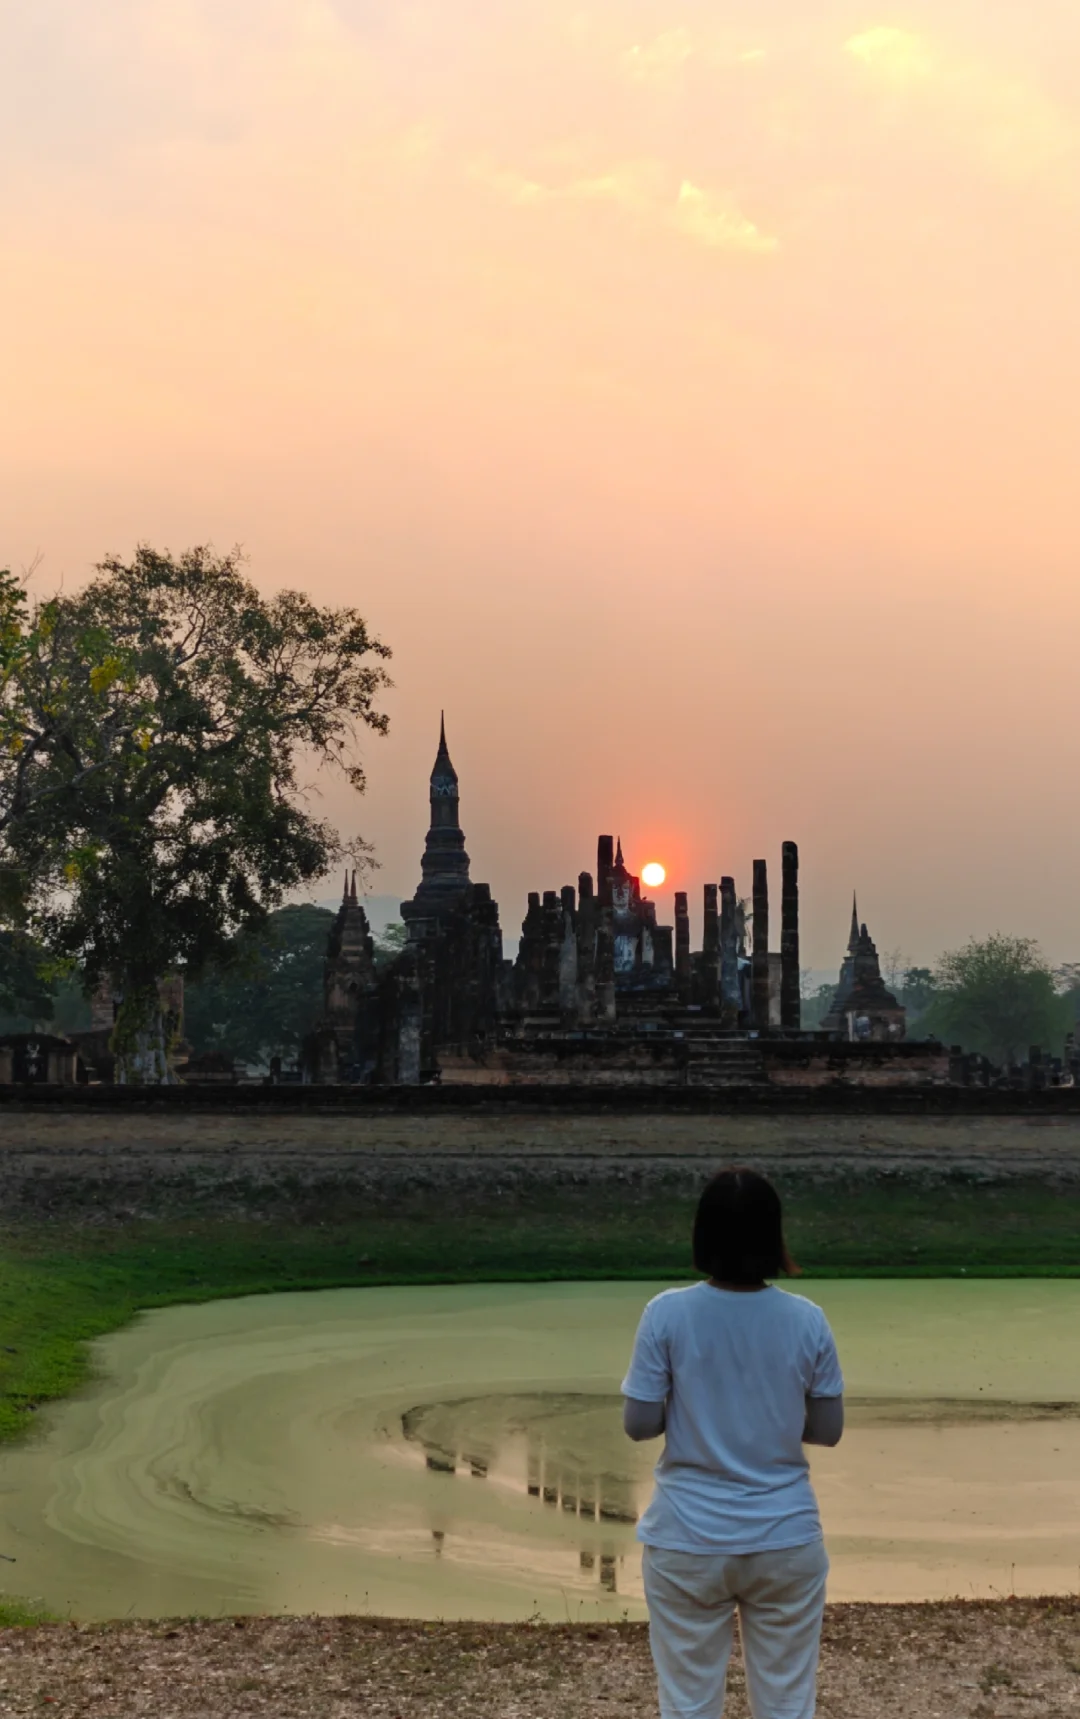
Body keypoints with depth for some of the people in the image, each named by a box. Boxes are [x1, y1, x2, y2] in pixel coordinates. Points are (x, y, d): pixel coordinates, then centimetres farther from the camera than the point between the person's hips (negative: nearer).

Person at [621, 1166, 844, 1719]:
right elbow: (828, 1430, 0)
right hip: (786, 1539, 1)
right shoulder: (806, 1320, -7)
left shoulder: (668, 1314, -12)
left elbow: (639, 1424, -9)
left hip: (688, 1541, -1)